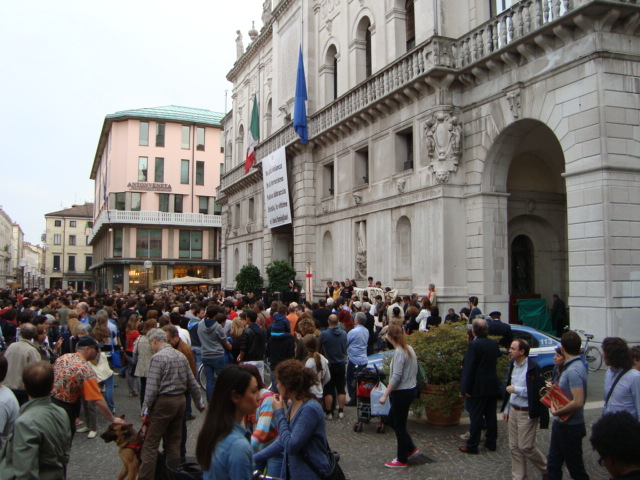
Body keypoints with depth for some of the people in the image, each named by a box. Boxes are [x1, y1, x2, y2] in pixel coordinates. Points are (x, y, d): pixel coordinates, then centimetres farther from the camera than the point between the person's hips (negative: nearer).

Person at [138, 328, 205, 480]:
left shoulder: (158, 357, -12)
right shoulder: (181, 356, 10)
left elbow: (152, 387, -16)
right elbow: (192, 383, 12)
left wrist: (145, 409, -11)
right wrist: (200, 403, 20)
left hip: (163, 402, -7)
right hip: (181, 401, 7)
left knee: (151, 444, -1)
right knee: (174, 442, 15)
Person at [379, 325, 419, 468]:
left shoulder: (399, 352, -19)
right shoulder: (409, 348, 7)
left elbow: (396, 376, -24)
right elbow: (414, 371, 14)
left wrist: (385, 395, -20)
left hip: (402, 392, -9)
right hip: (411, 389, 9)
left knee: (399, 425, 4)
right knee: (392, 418, 21)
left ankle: (402, 460, 15)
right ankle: (410, 448, 26)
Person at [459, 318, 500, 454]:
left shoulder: (474, 345, -19)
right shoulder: (494, 343, 2)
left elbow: (469, 368, -19)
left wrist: (465, 389, -15)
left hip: (478, 387, -6)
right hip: (493, 386, 6)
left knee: (476, 416, 0)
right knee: (491, 415, 14)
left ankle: (472, 445, 6)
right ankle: (491, 442, 23)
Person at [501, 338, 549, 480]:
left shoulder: (533, 368, -17)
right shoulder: (513, 365, 9)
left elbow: (537, 392, -21)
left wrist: (516, 389, -20)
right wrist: (506, 409, 19)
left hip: (527, 413, -8)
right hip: (513, 411, 8)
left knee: (525, 447, -1)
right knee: (514, 447, 10)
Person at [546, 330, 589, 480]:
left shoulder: (574, 371, -25)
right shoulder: (571, 367, 6)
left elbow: (578, 402, -32)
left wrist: (557, 412, -20)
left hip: (570, 427, -9)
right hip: (562, 424, 9)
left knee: (575, 467, 7)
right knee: (553, 463, 16)